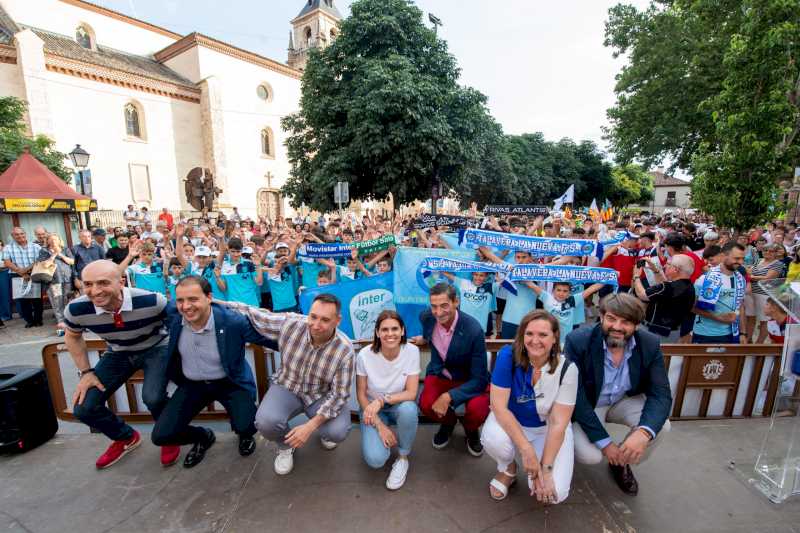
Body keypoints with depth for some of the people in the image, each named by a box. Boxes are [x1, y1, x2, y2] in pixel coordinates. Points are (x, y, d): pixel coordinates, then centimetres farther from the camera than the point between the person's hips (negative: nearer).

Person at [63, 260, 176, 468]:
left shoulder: (152, 301, -35)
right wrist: (86, 372, -1)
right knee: (83, 408, -3)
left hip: (156, 349, -4)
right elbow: (73, 337, 3)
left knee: (152, 397, -27)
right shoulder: (76, 309, -22)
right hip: (118, 354, 5)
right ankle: (126, 438, 28)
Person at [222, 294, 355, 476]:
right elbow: (252, 314, -10)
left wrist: (311, 426, -28)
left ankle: (323, 431, 17)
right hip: (287, 387, 1)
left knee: (338, 432, -24)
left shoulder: (345, 350, -26)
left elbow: (339, 394, -20)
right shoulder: (289, 323, -24)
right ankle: (285, 446, 10)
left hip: (323, 395, -1)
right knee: (266, 422, -28)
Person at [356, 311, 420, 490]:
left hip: (400, 406, 1)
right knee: (375, 459, -22)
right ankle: (387, 438, 15)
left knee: (408, 409, -35)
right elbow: (361, 394, -9)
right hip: (372, 409, 0)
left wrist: (382, 400, -32)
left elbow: (411, 393, -18)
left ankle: (403, 457, -6)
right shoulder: (365, 355, -21)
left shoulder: (412, 351, -20)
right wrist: (380, 426, -15)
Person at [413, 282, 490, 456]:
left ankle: (470, 429, 10)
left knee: (478, 409, -31)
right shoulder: (426, 317, -18)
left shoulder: (474, 330, -30)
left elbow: (479, 379, -25)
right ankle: (448, 422, 12)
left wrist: (449, 397, -33)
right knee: (426, 405, -26)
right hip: (440, 373, 3)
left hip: (469, 379, -2)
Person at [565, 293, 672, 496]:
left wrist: (644, 432, -34)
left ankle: (622, 462, 9)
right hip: (586, 407, -4)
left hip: (625, 402, 4)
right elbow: (575, 396, -23)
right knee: (590, 456, -23)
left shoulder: (650, 344, -16)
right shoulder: (578, 341, -28)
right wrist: (605, 442, -24)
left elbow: (661, 394, -15)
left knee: (660, 425, -22)